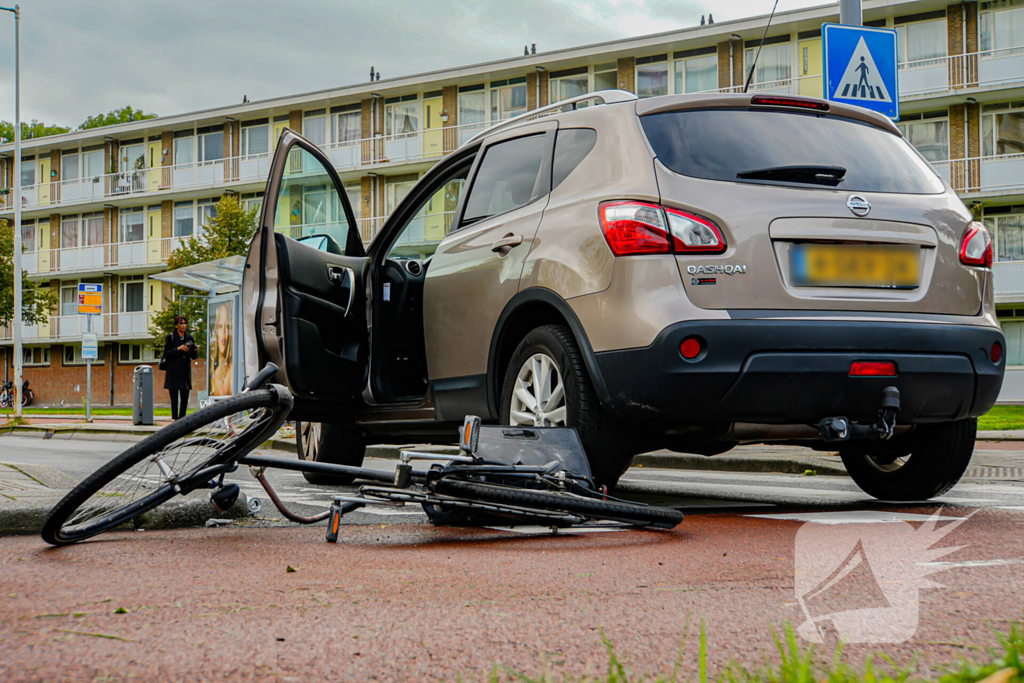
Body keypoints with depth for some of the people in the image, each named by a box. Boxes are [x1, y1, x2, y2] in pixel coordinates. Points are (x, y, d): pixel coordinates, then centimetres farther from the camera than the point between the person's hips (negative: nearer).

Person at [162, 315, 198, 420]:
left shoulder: (189, 338, 12)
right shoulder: (171, 337, 1)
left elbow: (194, 357, 13)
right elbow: (166, 354, -5)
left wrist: (195, 350, -8)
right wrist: (179, 349, -16)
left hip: (185, 371, 4)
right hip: (173, 371, -4)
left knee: (185, 397, 0)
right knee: (174, 397, -6)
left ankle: (181, 418, 5)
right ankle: (175, 419, -7)